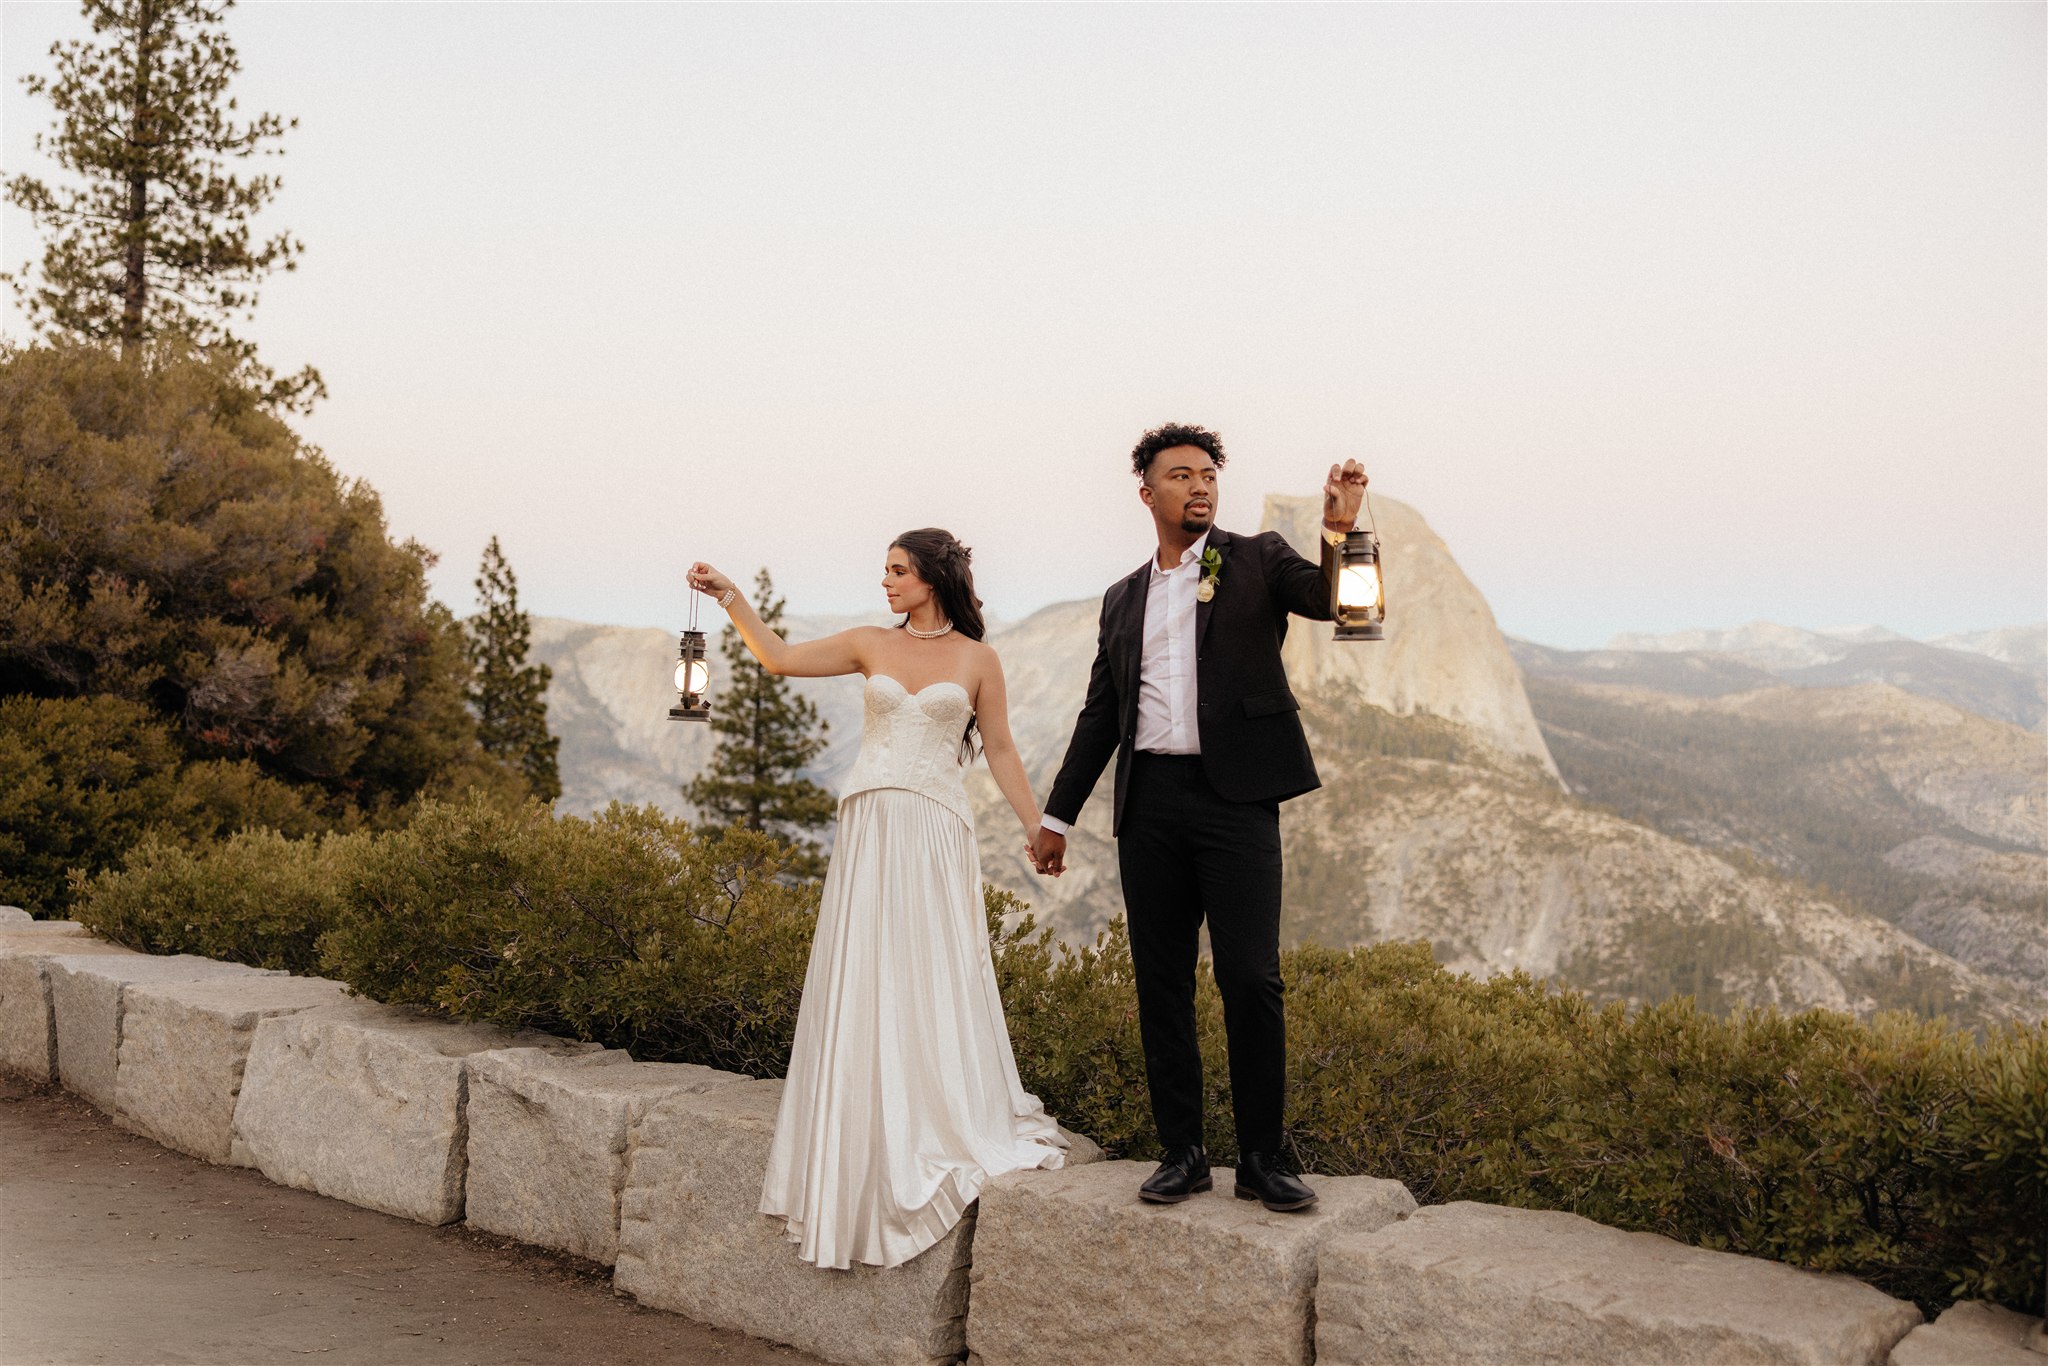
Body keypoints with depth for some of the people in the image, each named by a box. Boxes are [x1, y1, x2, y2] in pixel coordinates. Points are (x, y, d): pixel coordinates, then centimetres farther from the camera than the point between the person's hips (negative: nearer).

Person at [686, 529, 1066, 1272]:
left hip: (934, 833, -2)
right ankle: (867, 1148, 13)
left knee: (933, 980, -1)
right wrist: (732, 598, -1)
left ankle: (952, 1129, 13)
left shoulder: (976, 659, 4)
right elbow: (781, 659, 7)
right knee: (860, 983, 3)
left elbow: (1000, 749, 6)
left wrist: (1037, 827, 2)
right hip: (869, 828, 3)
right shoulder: (871, 644, 10)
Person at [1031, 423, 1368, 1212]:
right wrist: (1058, 814, 17)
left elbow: (1327, 599, -10)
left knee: (1251, 977, -7)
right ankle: (1181, 1153, 15)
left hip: (1234, 794, -4)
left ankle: (1262, 1159, 4)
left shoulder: (1256, 561, 8)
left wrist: (1338, 530, -30)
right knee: (1161, 981, 6)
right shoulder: (1123, 599, 18)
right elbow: (1100, 713, 20)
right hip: (1150, 800, 4)